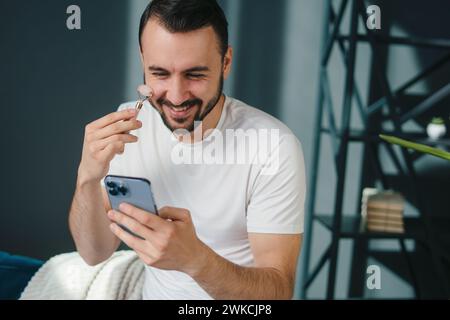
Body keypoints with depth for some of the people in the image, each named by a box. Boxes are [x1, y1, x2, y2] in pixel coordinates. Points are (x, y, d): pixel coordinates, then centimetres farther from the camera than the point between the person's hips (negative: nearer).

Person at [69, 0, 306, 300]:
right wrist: (88, 177, -21)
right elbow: (95, 252, -5)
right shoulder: (127, 127, -7)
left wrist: (195, 258, -35)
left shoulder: (275, 146, -20)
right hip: (156, 292, 3)